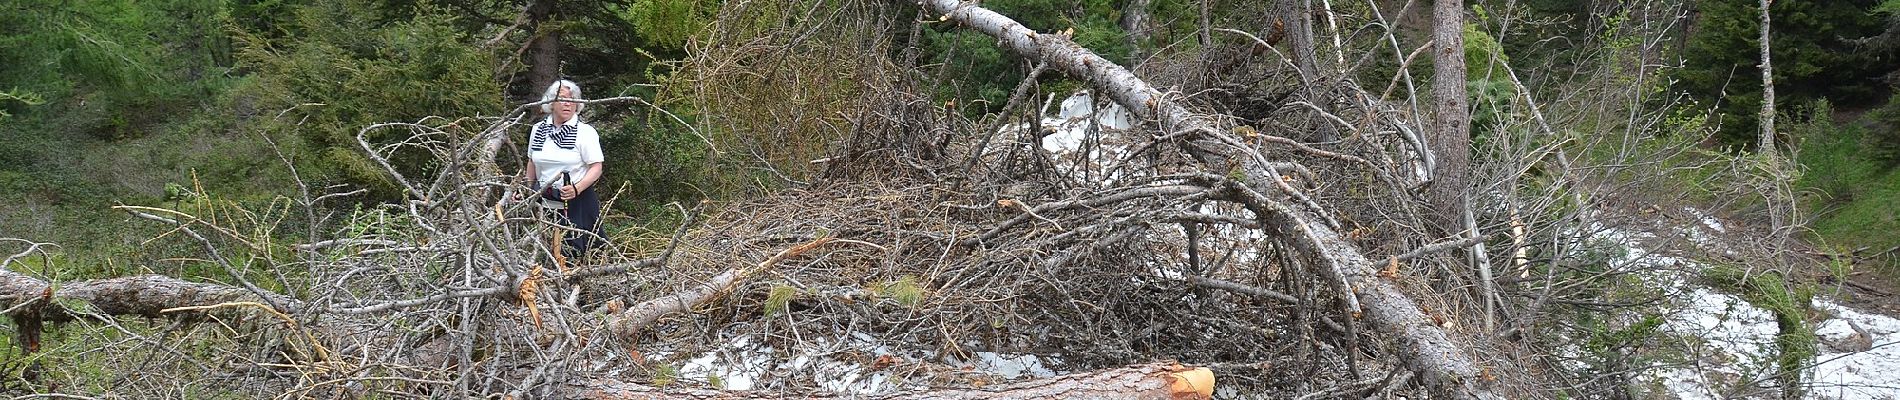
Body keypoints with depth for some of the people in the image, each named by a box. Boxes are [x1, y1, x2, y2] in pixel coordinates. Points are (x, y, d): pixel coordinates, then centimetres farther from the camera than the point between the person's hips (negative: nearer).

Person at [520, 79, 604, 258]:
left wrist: (576, 188, -25)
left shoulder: (586, 132, -5)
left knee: (577, 253, -7)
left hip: (577, 203, -4)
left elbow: (596, 168, -11)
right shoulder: (538, 130, 8)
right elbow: (532, 164, 19)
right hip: (546, 204, 4)